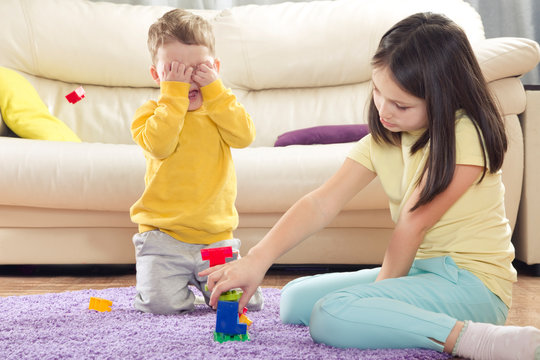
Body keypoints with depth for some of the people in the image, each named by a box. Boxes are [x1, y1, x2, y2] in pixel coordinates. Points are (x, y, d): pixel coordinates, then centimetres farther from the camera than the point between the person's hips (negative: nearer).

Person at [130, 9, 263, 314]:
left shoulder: (220, 108, 11)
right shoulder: (151, 113, 1)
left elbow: (244, 135, -11)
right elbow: (159, 144, -21)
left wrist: (213, 88, -13)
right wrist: (173, 93, -19)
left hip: (217, 235, 3)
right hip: (164, 235, -2)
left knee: (247, 301, -6)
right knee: (162, 302, -21)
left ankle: (202, 280, 25)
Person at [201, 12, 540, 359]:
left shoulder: (466, 136, -18)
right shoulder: (382, 140, 4)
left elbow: (412, 222, -17)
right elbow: (320, 204, -7)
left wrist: (382, 290, -8)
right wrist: (257, 259, -19)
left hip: (473, 282, -8)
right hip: (418, 269, 8)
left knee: (331, 315, -27)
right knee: (294, 299, 8)